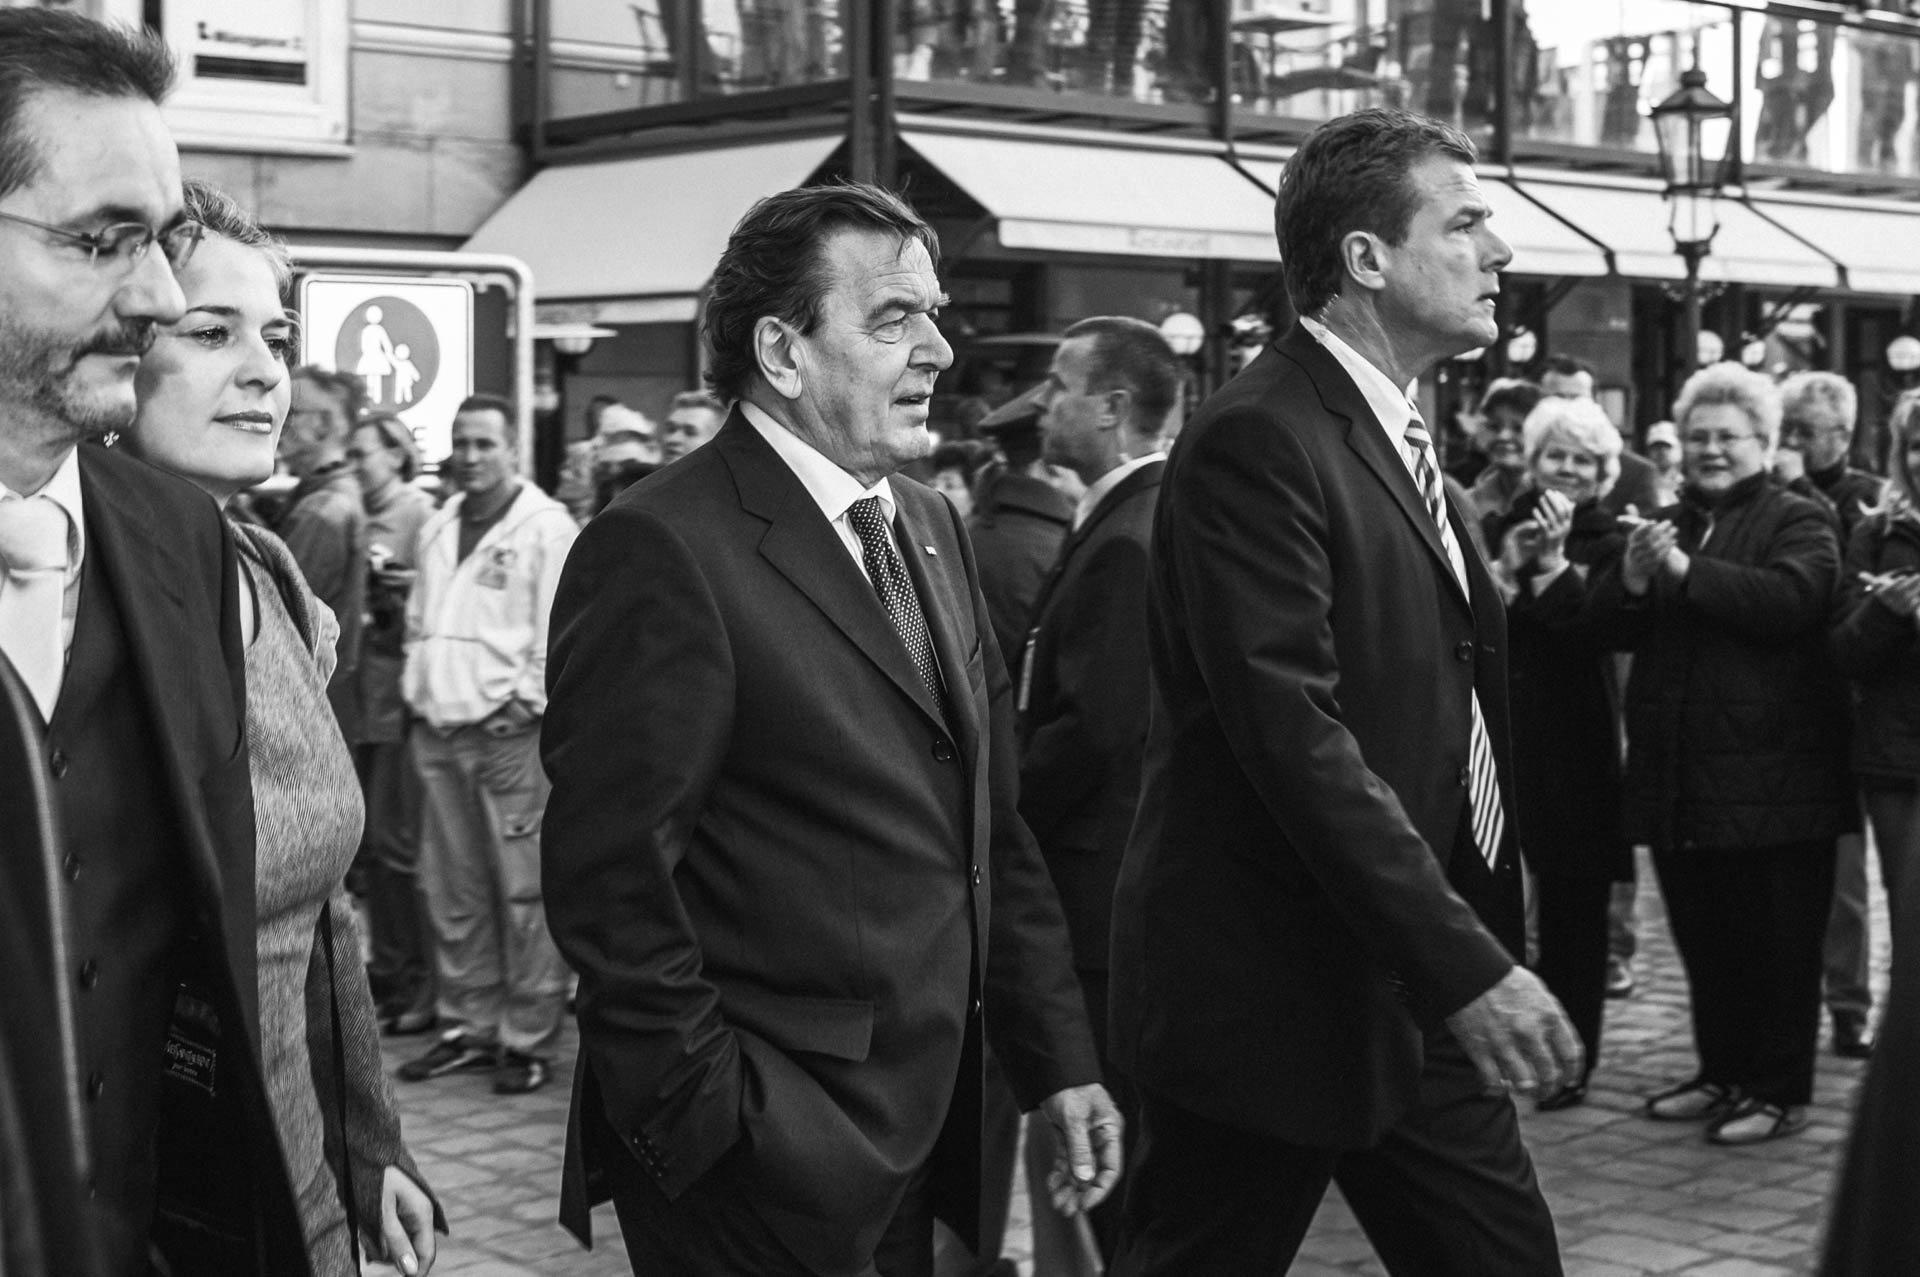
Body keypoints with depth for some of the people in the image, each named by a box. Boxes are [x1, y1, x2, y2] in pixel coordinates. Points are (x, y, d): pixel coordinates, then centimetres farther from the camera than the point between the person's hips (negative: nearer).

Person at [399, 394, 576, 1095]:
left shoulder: (546, 526, -5)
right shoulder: (438, 528, 18)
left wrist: (524, 703, -13)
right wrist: (417, 688, 13)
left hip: (511, 730, -7)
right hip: (438, 731, 7)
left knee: (525, 892, -6)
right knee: (453, 891, 11)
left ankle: (528, 1039, -1)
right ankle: (469, 1026, 20)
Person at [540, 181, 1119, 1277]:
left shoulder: (933, 527, 11)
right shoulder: (663, 552, -15)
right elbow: (614, 882, -17)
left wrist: (1059, 1057, 9)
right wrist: (722, 1127, -17)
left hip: (924, 1134, 7)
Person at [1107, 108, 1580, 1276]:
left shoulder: (1397, 437, 13)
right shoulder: (1257, 444, -17)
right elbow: (1295, 738, -24)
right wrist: (1467, 965, -25)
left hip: (1416, 997, 9)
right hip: (1271, 997, -8)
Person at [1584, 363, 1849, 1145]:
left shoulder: (1797, 522, -2)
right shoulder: (1667, 524, 17)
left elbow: (1792, 598, -22)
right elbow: (1611, 628, 10)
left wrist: (1685, 571, -24)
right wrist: (1631, 580, -11)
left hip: (1771, 778, -6)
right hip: (1677, 778, 6)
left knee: (1777, 945, 1)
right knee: (1703, 941, 14)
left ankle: (1780, 1091, 9)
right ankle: (1722, 1073, 26)